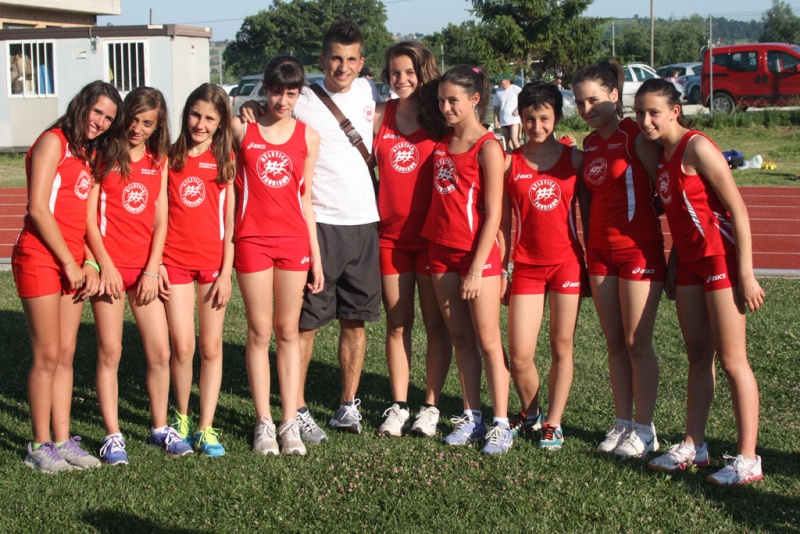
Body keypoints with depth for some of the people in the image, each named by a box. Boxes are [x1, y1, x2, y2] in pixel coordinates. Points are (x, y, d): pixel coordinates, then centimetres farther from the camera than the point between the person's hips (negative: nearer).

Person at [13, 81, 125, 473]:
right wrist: (70, 262, -11)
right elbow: (38, 209, -14)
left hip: (73, 262, 7)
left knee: (66, 356, 8)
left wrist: (88, 263, 0)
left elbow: (84, 215, 14)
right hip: (40, 259, -7)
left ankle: (63, 441, 14)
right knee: (47, 357, -3)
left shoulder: (93, 154, 16)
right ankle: (40, 447, 6)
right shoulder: (54, 142, -7)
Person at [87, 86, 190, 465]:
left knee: (160, 351, 2)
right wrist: (106, 266, -9)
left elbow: (160, 220, 7)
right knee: (110, 353, 2)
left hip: (146, 267, 3)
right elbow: (89, 216, -4)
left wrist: (152, 271, -3)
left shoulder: (159, 161, 10)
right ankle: (112, 436, 10)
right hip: (110, 267, -3)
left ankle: (160, 428, 18)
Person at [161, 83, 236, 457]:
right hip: (175, 260, 0)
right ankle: (181, 419, 17)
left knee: (211, 347, 3)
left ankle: (205, 428, 11)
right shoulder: (170, 156, 5)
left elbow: (230, 220, 2)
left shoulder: (225, 160, 4)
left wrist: (227, 271, -3)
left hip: (214, 261, 0)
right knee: (182, 346, -4)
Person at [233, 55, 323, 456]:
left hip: (294, 240, 1)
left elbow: (305, 199, 9)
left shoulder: (308, 137, 6)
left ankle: (290, 423, 11)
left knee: (288, 331, 6)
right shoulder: (241, 130, 2)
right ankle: (264, 424, 10)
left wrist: (316, 256, 7)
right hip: (252, 239, -1)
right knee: (260, 332, 2)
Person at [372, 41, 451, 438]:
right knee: (397, 325, 8)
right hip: (391, 234, 3)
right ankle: (398, 405, 17)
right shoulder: (379, 117, 5)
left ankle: (431, 406, 15)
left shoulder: (440, 121, -4)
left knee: (436, 324, 5)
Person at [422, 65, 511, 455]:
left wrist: (477, 268, -16)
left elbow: (493, 214, -13)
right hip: (442, 253, 6)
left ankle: (500, 424, 7)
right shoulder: (441, 144, 10)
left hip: (478, 254, -6)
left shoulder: (487, 147, -10)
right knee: (460, 340, 11)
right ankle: (471, 417, 20)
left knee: (488, 341, 0)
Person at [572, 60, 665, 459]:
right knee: (615, 343, 10)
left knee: (637, 343, -1)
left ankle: (644, 430, 8)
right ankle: (623, 423, 19)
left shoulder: (636, 136, -9)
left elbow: (660, 190, -8)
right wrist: (587, 246, 12)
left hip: (639, 248, -6)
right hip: (600, 251, 6)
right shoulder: (589, 144, 11)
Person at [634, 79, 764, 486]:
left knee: (732, 360, -4)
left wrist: (746, 273, -20)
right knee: (697, 357, 13)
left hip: (720, 259, -8)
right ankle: (693, 445, 22)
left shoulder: (697, 148, -15)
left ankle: (748, 459, 3)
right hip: (689, 262, 8)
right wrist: (672, 267, 16)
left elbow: (737, 208, -17)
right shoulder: (663, 154, 9)